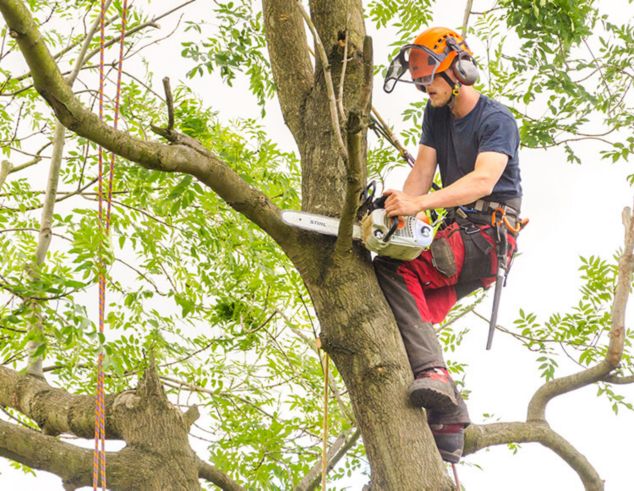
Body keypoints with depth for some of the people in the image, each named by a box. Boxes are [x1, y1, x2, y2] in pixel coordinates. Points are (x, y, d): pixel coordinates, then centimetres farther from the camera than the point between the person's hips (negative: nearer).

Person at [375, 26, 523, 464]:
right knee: (413, 318, -8)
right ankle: (448, 426, -10)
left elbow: (483, 181, -27)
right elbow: (422, 173, 3)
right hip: (457, 236, 8)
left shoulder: (497, 121, -10)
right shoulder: (436, 114, 13)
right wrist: (397, 211, -18)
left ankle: (432, 372, -36)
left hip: (489, 234, -8)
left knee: (393, 269, -27)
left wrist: (418, 204, -40)